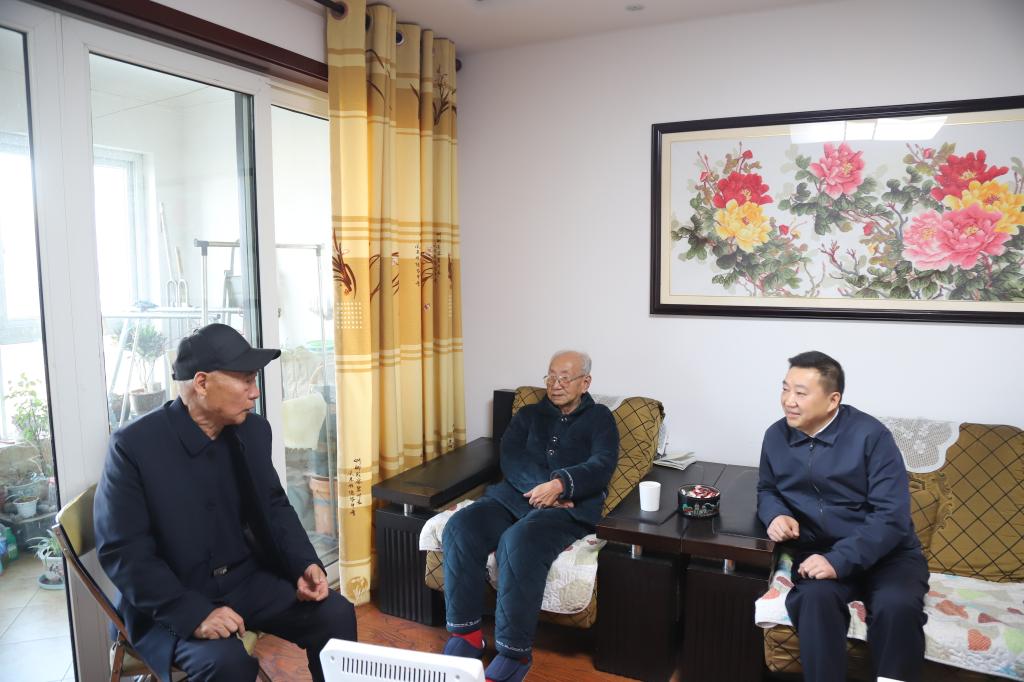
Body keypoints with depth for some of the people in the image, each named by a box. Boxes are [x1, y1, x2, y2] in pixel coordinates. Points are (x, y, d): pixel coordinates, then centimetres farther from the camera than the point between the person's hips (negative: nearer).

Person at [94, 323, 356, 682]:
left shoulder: (253, 429, -2)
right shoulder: (134, 445, -17)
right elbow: (123, 552, -17)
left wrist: (305, 565, -8)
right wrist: (193, 613, -27)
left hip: (246, 579, 5)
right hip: (170, 603, -4)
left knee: (336, 614, -11)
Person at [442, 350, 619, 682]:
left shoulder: (599, 417, 15)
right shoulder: (529, 414, 24)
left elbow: (601, 465, -3)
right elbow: (511, 457, 6)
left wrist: (560, 485, -23)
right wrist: (541, 488, -14)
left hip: (569, 508, -4)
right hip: (513, 496, 4)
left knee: (519, 542, -35)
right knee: (459, 528, -23)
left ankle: (514, 652, -22)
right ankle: (466, 635, -14)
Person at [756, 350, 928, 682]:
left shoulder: (870, 435, -13)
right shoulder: (776, 436, 1)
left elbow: (892, 515, -17)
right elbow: (767, 489, 18)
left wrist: (840, 560, -28)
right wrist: (776, 514, -7)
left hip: (885, 550, -2)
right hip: (817, 549, 2)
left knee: (896, 607, -33)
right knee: (815, 599, -31)